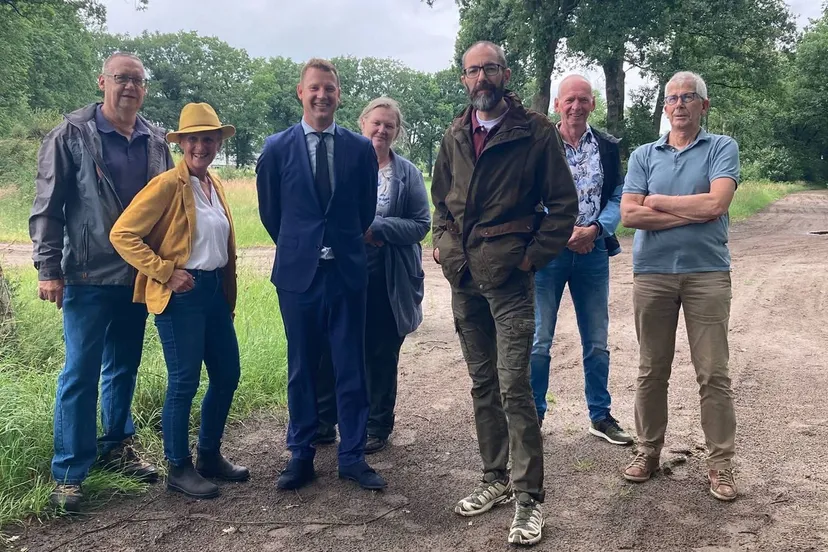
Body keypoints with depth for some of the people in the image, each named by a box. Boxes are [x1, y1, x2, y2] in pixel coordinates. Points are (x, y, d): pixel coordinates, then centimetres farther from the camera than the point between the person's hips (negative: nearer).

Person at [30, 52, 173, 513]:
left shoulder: (156, 141, 7)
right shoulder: (72, 135, -4)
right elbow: (48, 207, -5)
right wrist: (49, 269, -9)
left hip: (140, 274, 4)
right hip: (89, 276, -4)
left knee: (124, 367, 15)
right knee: (81, 373, 1)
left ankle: (117, 447, 32)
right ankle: (69, 473, 12)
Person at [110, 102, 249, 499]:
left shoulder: (215, 184, 12)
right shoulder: (168, 185, -10)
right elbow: (122, 234, -15)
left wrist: (230, 294, 17)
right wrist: (165, 272, -17)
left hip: (216, 290, 8)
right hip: (181, 294, -8)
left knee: (227, 375, 12)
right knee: (184, 382, 0)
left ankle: (209, 457, 28)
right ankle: (178, 468, 16)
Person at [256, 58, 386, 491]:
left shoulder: (360, 148, 2)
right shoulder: (277, 147, 0)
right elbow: (270, 211, 9)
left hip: (348, 272, 0)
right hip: (298, 272, 0)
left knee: (351, 368, 6)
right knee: (301, 369, 9)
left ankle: (352, 456, 18)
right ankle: (301, 456, 22)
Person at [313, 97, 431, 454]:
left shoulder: (407, 173, 2)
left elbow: (421, 224, -3)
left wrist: (375, 228, -15)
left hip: (387, 281, 0)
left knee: (381, 356, 10)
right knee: (332, 350, 6)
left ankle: (378, 427, 26)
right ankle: (323, 423, 23)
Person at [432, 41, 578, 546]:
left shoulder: (536, 131, -4)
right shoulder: (455, 137, 10)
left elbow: (564, 203, -4)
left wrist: (534, 255, -10)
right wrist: (444, 242, 9)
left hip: (508, 276, -5)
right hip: (463, 276, 5)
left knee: (514, 387, -8)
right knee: (482, 384, 12)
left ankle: (529, 497, 4)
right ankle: (496, 478, 25)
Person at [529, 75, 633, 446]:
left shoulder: (608, 147, 8)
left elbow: (618, 198, 5)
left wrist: (594, 230, -12)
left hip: (594, 251, 3)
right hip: (547, 249, -2)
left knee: (597, 341, 11)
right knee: (539, 341, 1)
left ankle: (600, 416, 24)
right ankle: (534, 415, 15)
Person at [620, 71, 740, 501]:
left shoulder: (722, 148, 4)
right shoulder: (643, 155, 10)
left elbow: (717, 203, -13)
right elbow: (629, 214, -4)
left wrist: (658, 201, -4)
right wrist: (692, 213, -9)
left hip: (707, 272, -2)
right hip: (652, 272, 2)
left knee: (713, 373, 1)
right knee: (651, 371, 9)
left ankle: (720, 462, 13)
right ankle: (648, 450, 22)